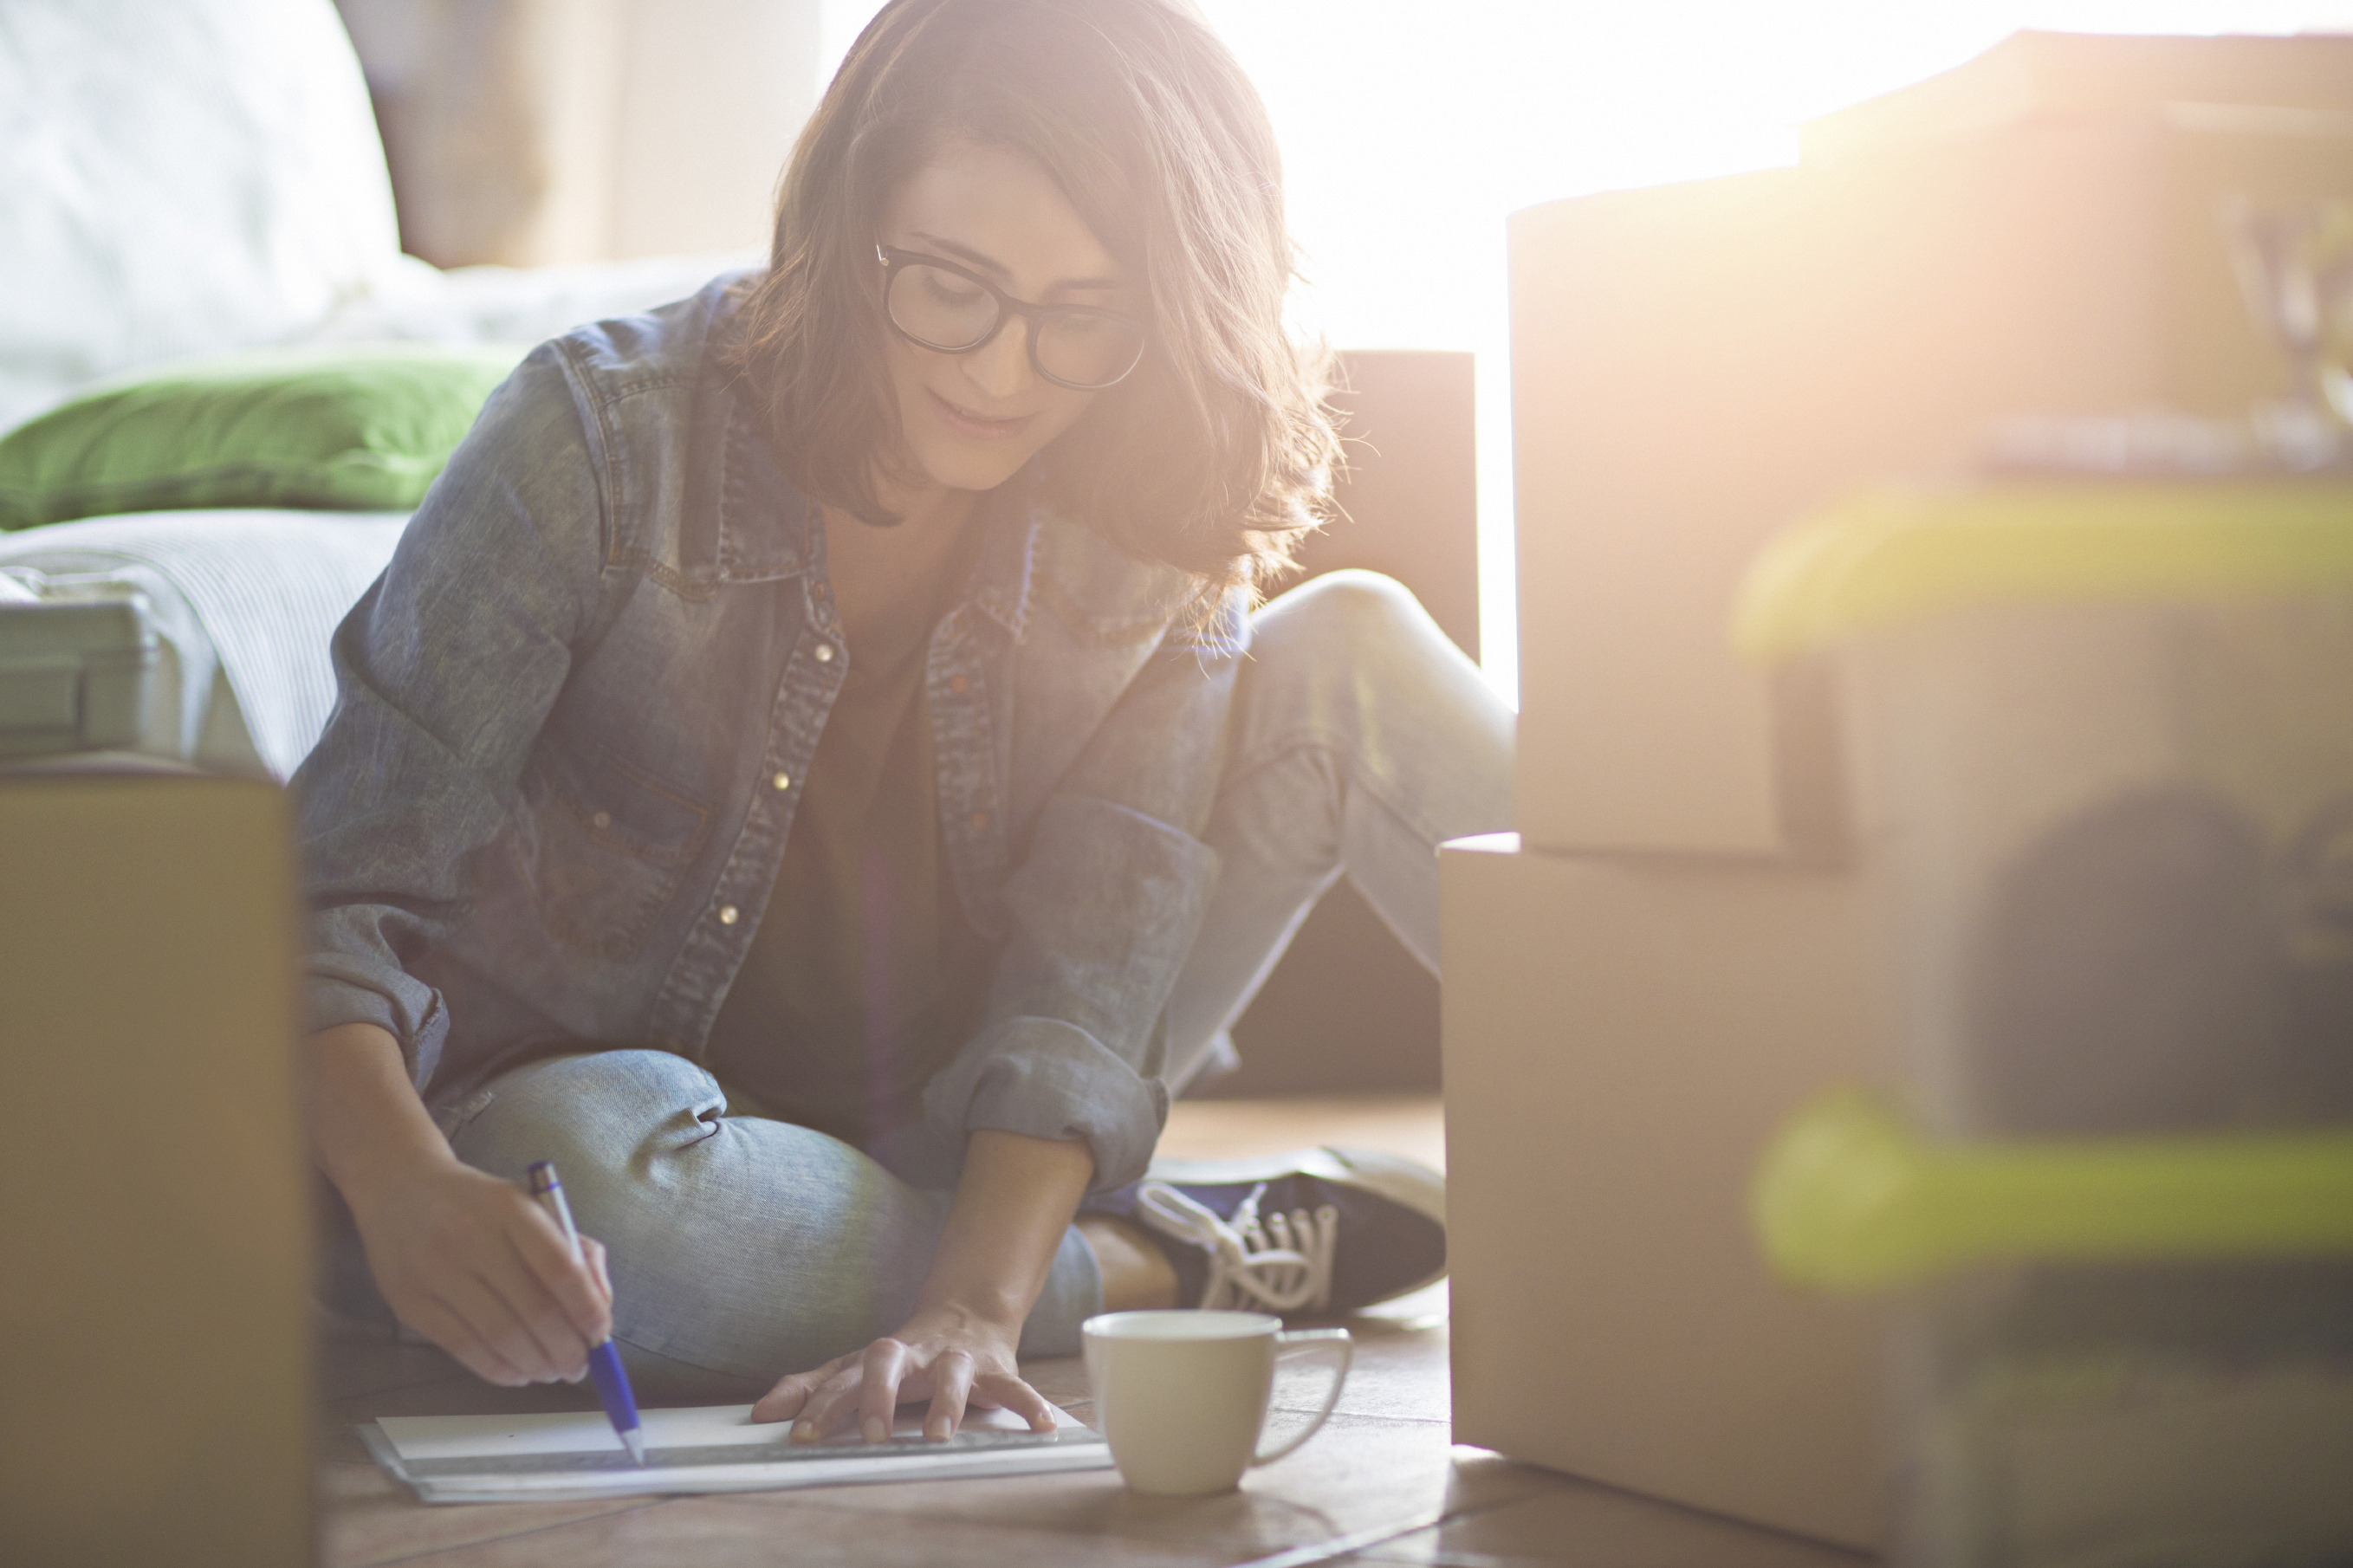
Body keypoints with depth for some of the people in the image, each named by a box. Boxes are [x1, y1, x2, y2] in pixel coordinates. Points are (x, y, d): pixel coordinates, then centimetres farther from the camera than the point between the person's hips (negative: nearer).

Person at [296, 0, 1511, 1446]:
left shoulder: (1153, 537, -10)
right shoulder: (607, 436, -20)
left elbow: (1087, 979, -17)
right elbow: (346, 883, -22)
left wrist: (973, 1308, -35)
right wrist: (405, 1191, -43)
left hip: (961, 1148, 3)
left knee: (1350, 653, -12)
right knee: (586, 1171, -42)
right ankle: (1193, 1260, -18)